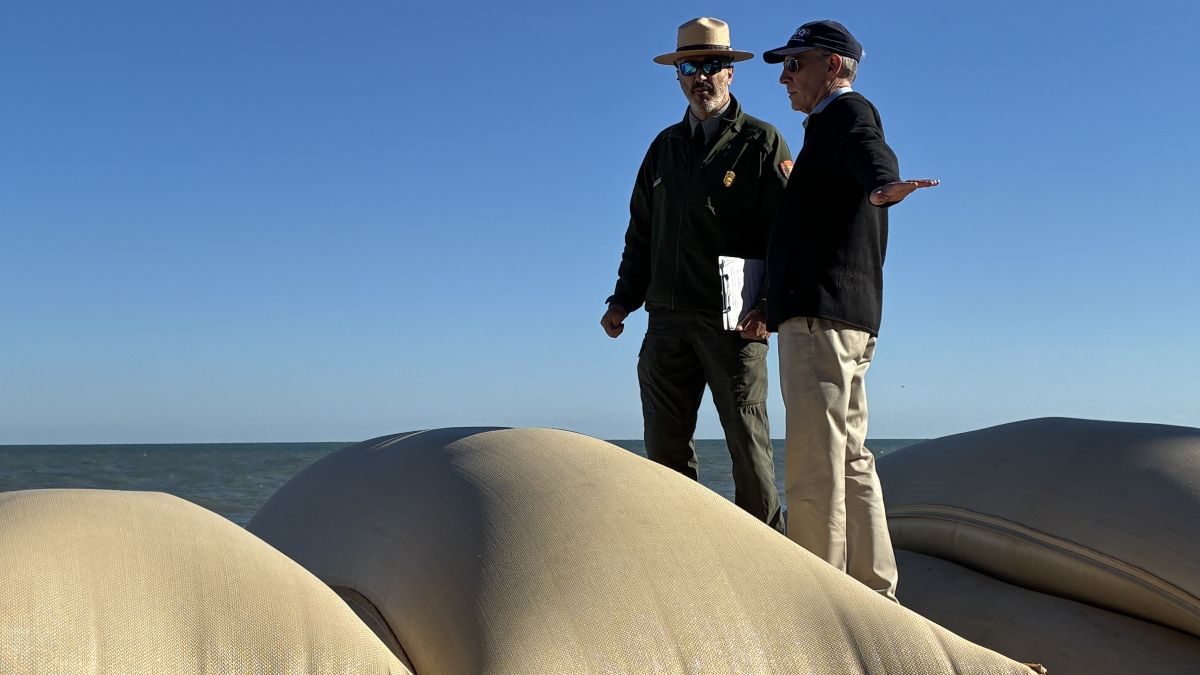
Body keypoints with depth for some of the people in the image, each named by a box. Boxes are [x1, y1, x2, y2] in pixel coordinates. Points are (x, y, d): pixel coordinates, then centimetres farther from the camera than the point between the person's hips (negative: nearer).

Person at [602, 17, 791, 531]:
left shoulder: (761, 142, 3)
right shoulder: (665, 146, 19)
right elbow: (641, 232, 21)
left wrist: (770, 305, -16)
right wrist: (623, 298, 11)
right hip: (667, 320, 5)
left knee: (747, 441, -1)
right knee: (665, 446, 6)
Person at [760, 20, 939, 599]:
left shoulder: (846, 113, -3)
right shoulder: (833, 129, 27)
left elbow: (870, 153, -28)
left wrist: (884, 184, -50)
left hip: (820, 314, -11)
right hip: (849, 314, 11)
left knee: (813, 465, -12)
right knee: (850, 460, 13)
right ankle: (873, 591, 20)